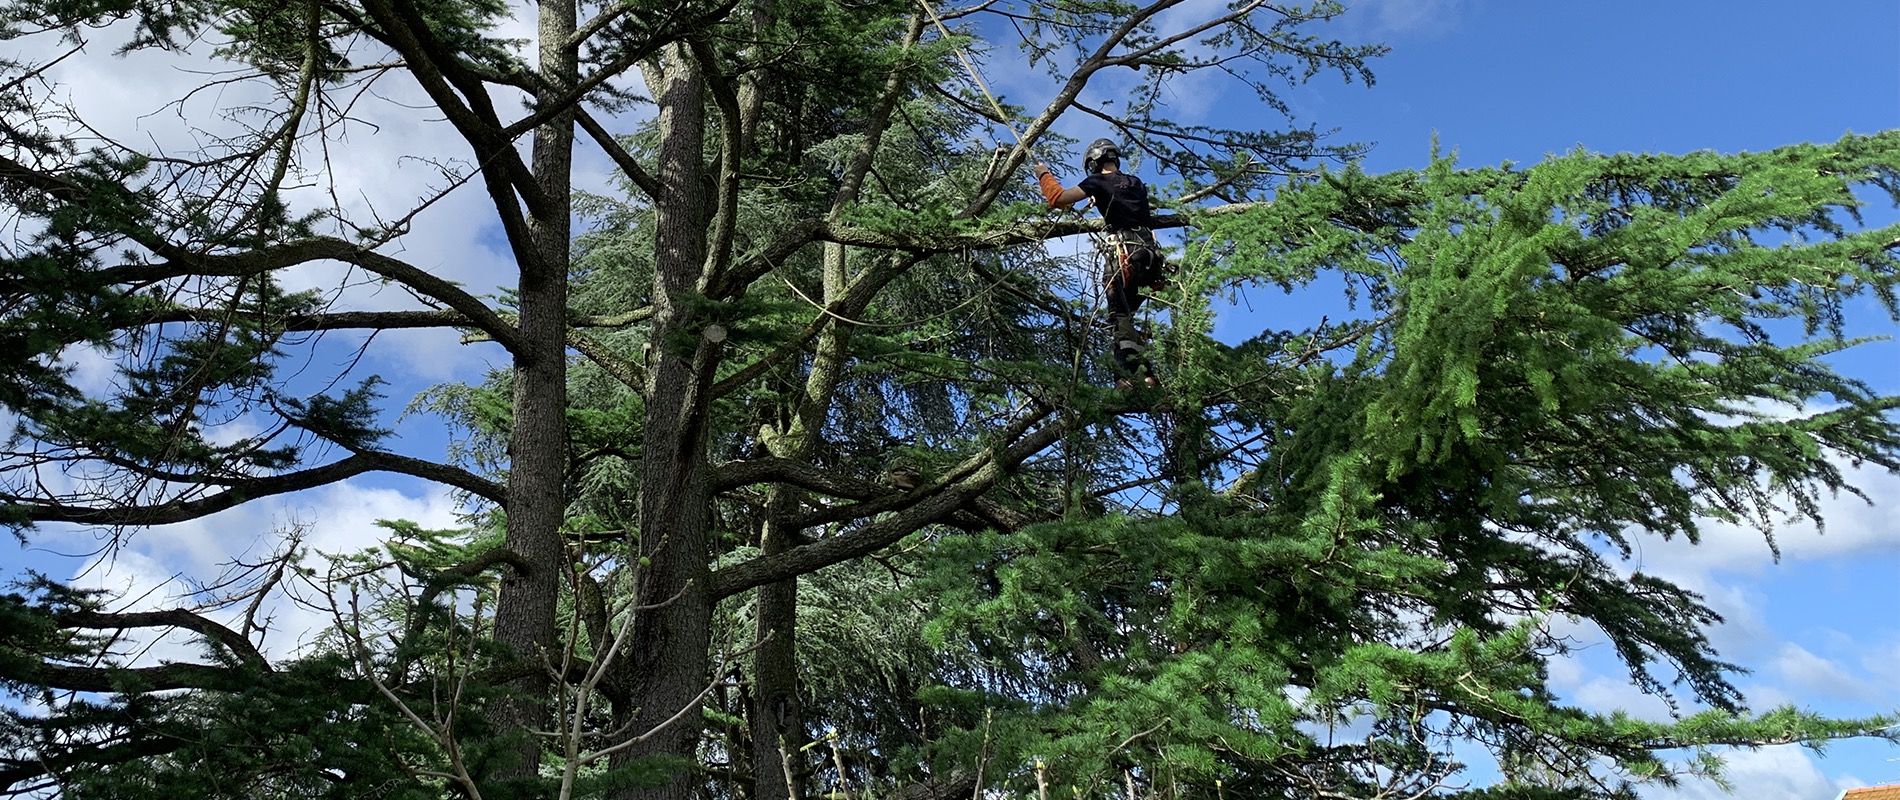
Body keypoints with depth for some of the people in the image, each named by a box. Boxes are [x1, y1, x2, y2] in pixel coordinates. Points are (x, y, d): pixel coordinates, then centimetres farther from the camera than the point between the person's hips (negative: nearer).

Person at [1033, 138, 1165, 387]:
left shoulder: (1099, 181, 4)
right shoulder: (1136, 183, 23)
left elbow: (1058, 199, -1)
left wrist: (1043, 175, 17)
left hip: (1124, 253, -7)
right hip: (1149, 252, 7)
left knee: (1120, 316, -12)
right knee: (1126, 312, 15)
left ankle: (1138, 373, -31)